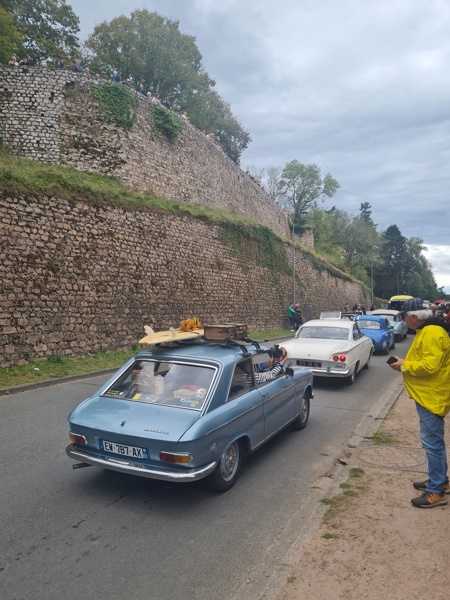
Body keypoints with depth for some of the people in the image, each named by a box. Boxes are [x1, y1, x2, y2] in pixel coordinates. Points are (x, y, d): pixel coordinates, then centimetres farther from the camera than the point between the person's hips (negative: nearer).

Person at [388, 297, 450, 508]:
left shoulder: (432, 333, -22)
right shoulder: (426, 331, 12)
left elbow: (430, 365, -28)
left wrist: (404, 366, -16)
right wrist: (406, 364, 6)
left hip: (432, 396, -11)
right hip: (428, 394, 11)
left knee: (432, 441, -4)